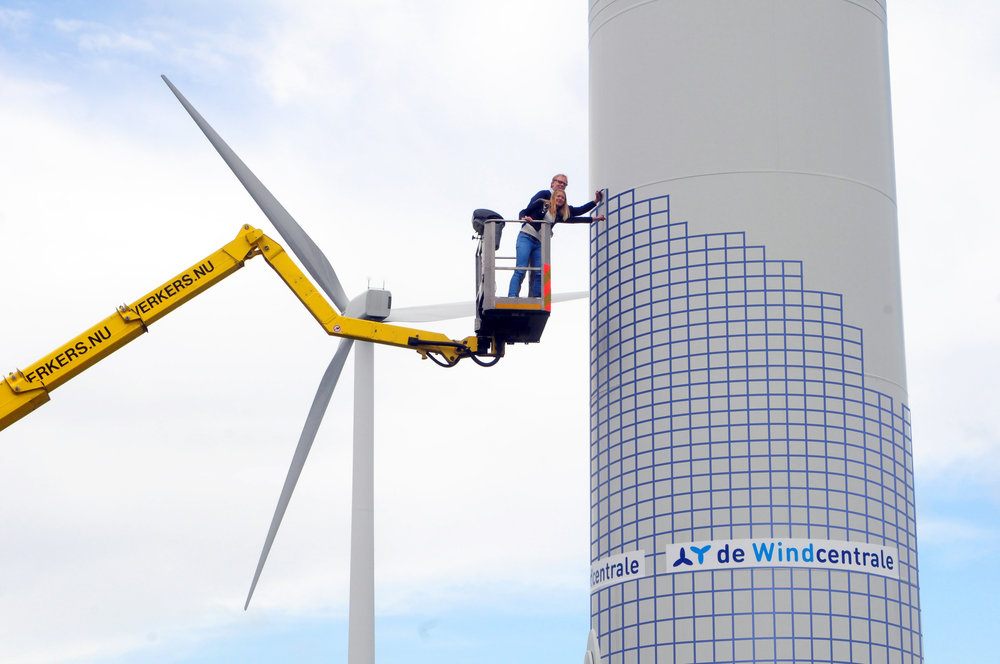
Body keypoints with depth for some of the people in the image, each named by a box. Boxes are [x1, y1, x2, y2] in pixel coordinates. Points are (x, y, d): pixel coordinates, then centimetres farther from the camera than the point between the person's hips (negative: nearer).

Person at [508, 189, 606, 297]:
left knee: (538, 274, -4)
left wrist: (595, 218, 24)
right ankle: (512, 297, -23)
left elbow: (574, 219, 23)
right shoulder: (541, 203, 7)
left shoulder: (559, 215, 20)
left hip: (539, 243, 6)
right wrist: (524, 218, -17)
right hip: (526, 237, -6)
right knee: (520, 271, -17)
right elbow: (524, 212, 6)